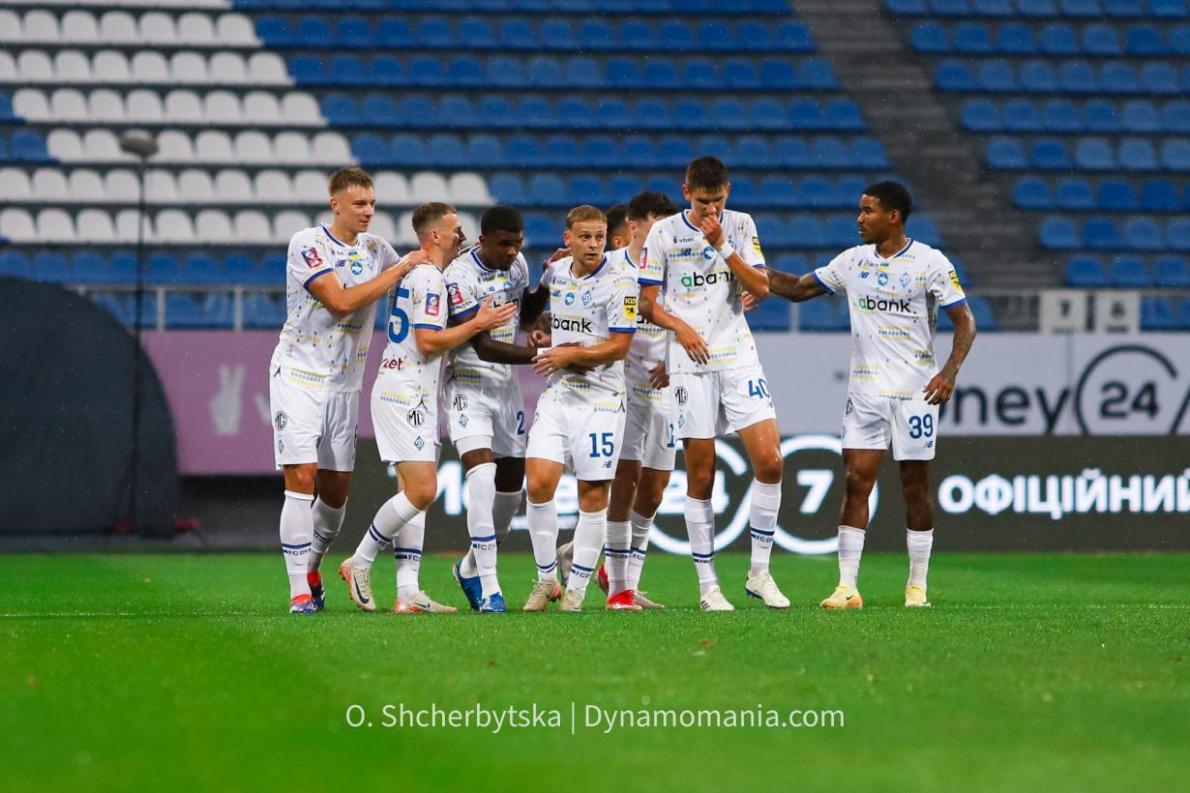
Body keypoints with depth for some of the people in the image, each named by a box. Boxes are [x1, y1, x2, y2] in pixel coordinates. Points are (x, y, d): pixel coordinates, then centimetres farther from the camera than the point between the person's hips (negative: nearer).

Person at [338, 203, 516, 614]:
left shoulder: (411, 272, 17)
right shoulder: (430, 278, -13)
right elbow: (429, 341, -19)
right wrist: (479, 323, -12)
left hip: (409, 393, 11)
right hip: (407, 392, -11)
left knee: (415, 492, 6)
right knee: (422, 491, -13)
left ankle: (408, 592, 1)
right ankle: (359, 564, -2)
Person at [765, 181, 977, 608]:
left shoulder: (930, 263, -7)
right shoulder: (853, 261, 7)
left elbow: (965, 321, -7)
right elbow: (799, 288, 17)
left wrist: (949, 372, -21)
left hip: (915, 391, -4)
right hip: (865, 391, 4)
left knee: (915, 487, 3)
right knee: (856, 481, -5)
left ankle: (917, 585, 13)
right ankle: (847, 587, -6)